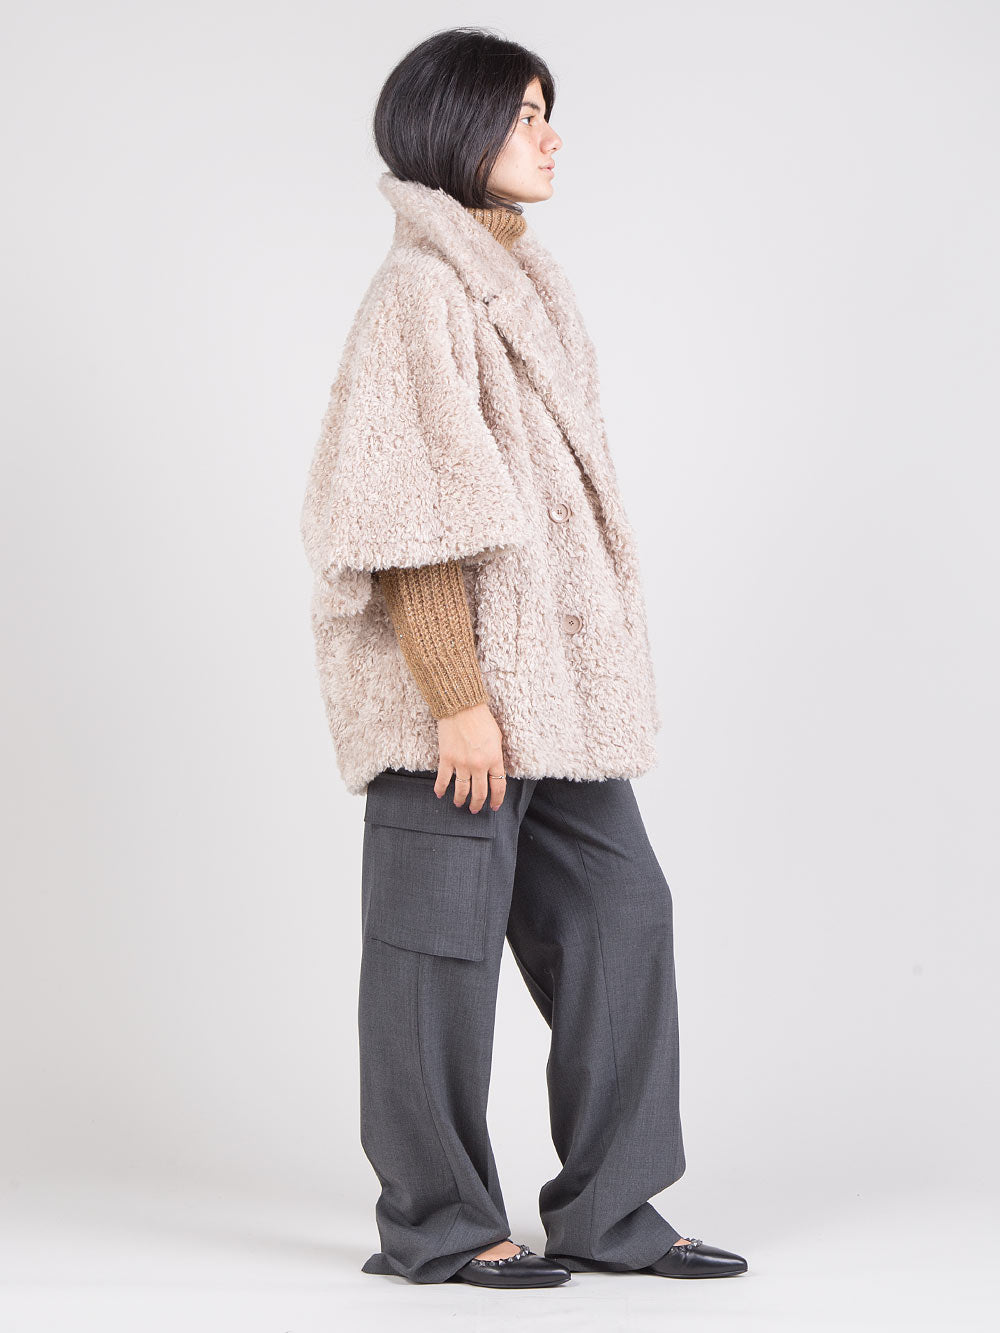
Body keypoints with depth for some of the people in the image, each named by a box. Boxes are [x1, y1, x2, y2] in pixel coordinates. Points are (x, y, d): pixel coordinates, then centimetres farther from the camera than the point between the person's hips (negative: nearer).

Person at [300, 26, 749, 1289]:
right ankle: (435, 1223, 12)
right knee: (443, 943, 0)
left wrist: (582, 679, 18)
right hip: (465, 677, -9)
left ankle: (608, 1210, 15)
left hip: (552, 674, 9)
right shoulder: (420, 290, -11)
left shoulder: (517, 283, 16)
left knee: (619, 911, 8)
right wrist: (457, 699, -21)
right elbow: (417, 519, -18)